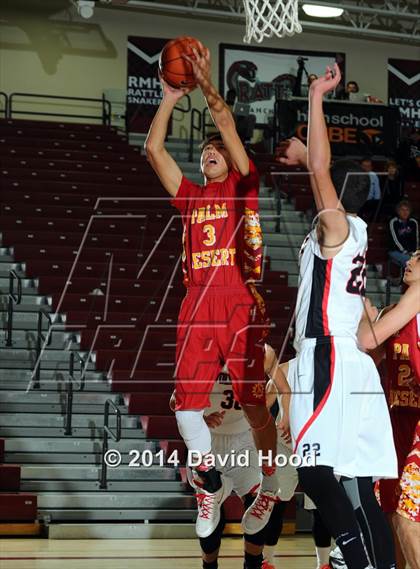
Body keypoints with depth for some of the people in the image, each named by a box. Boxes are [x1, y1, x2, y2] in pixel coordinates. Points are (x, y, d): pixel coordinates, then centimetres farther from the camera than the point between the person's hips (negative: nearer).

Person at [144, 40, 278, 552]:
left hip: (241, 305, -4)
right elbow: (154, 150, 13)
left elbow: (227, 125, -1)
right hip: (197, 306, 4)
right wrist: (169, 99, 12)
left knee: (252, 403, -2)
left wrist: (206, 84, -5)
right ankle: (214, 484, 17)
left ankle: (268, 487, 16)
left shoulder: (244, 186, 10)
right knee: (186, 405, -2)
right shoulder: (190, 196, 20)